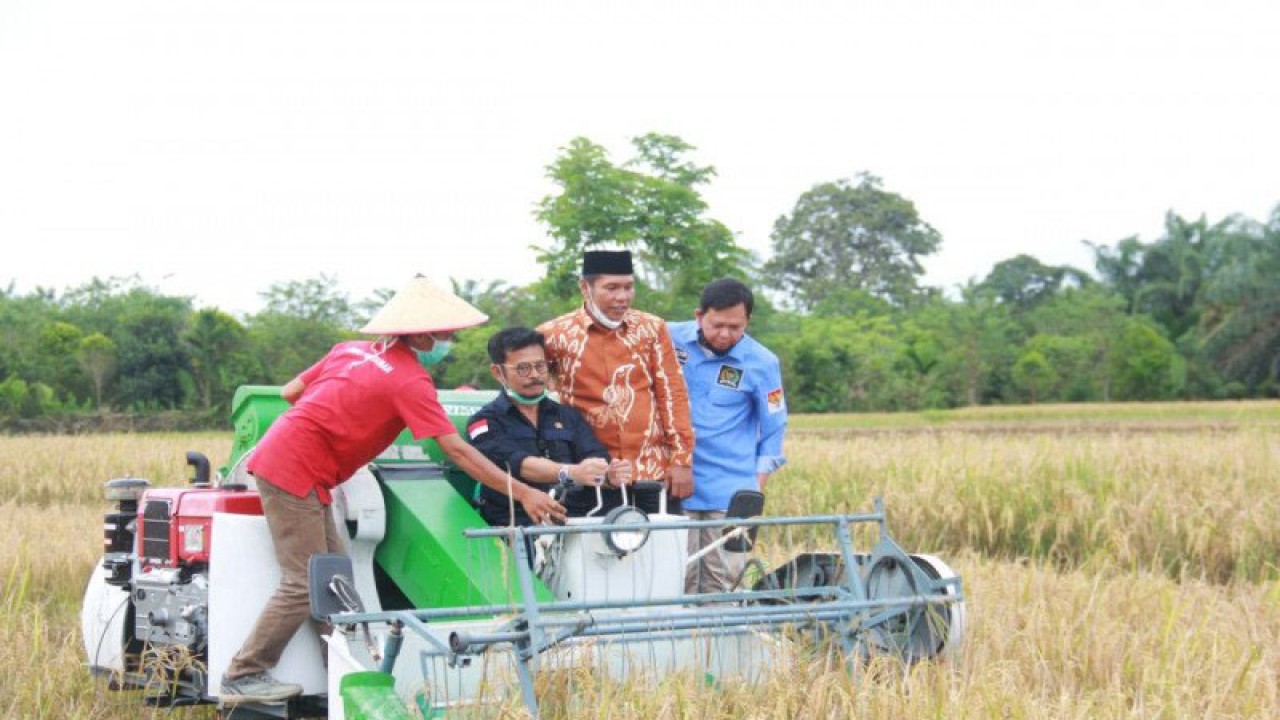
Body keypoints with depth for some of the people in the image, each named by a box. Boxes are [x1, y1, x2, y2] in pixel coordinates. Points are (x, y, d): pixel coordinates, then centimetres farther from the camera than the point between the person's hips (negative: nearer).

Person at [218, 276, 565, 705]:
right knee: (305, 585, -7)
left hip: (283, 459, 9)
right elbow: (456, 450, -16)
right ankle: (243, 678, -2)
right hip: (294, 472, -9)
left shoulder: (352, 350, 11)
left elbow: (290, 392, 13)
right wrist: (523, 494, -15)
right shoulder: (410, 379, -12)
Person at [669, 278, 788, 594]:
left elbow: (773, 429, 7)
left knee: (723, 580, 1)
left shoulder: (762, 363, -2)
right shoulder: (669, 340, 0)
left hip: (731, 493, -1)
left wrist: (758, 484, 2)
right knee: (677, 578, -1)